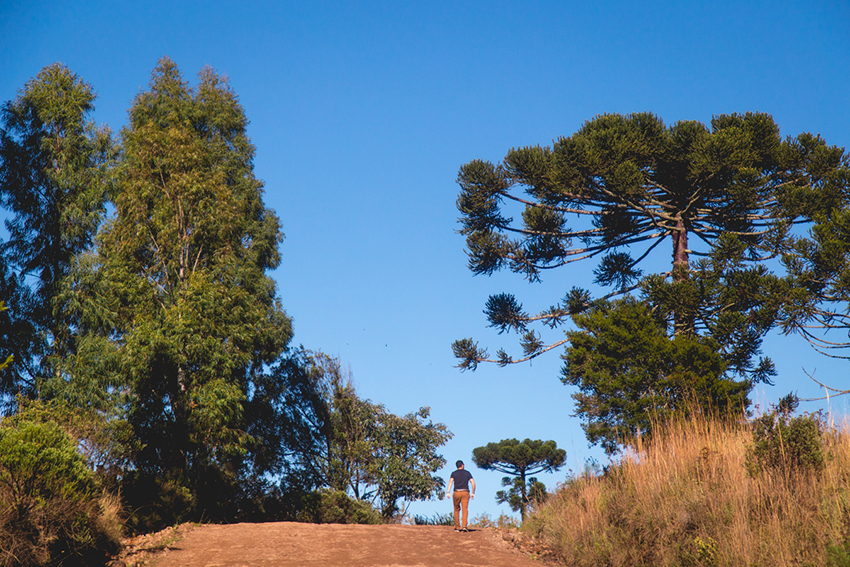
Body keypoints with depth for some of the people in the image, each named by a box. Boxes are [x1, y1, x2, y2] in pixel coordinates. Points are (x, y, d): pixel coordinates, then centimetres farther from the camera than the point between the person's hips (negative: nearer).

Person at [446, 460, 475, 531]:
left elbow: (450, 482, -9)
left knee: (457, 510, 15)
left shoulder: (454, 473, 7)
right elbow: (473, 483, 3)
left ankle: (457, 527, 16)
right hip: (465, 493, 0)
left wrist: (448, 492, -18)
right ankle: (464, 526, -27)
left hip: (456, 493, 0)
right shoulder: (467, 473, 11)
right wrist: (473, 493, 11)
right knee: (465, 510, -8)